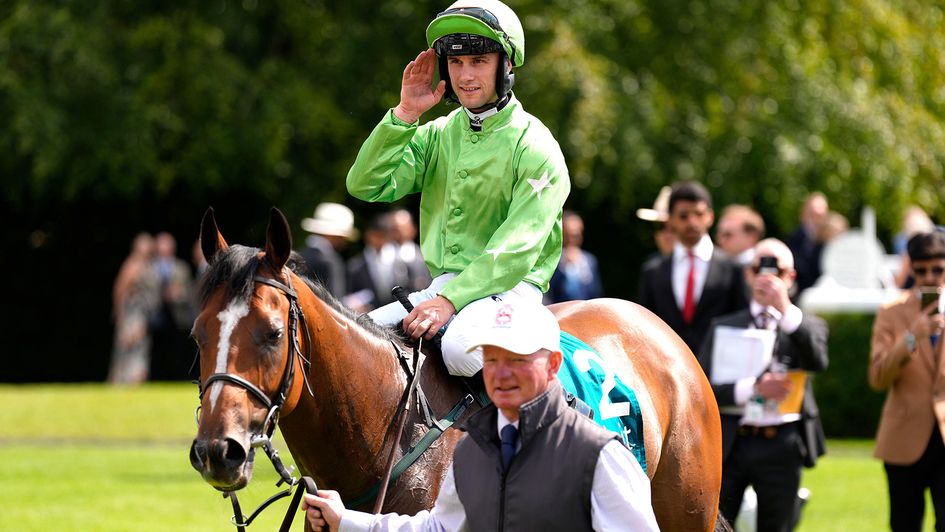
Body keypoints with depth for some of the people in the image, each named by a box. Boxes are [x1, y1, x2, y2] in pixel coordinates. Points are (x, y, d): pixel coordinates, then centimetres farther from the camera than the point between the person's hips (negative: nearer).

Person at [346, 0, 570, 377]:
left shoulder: (535, 148, -7)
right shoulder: (435, 136, 12)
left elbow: (516, 250, -16)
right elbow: (365, 186, 2)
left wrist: (450, 301, -27)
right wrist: (405, 115, -6)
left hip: (507, 287, -6)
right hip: (442, 286, 6)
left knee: (461, 348, -36)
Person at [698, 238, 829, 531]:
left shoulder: (806, 326, 9)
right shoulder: (723, 327, 10)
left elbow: (817, 361, -14)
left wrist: (786, 309, -21)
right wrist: (752, 388, -14)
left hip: (781, 447, 0)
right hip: (729, 443, 1)